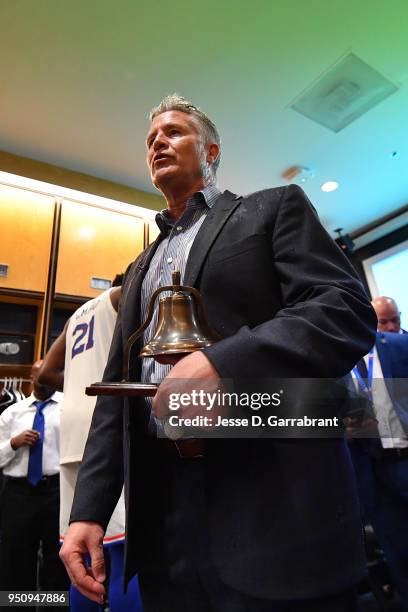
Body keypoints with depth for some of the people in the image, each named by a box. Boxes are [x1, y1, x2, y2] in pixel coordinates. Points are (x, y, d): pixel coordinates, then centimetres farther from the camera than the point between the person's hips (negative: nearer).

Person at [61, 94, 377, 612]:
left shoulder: (275, 208, 5)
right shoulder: (140, 268, 19)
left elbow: (348, 310, -10)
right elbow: (116, 387, 15)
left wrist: (221, 362, -25)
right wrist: (89, 508, 8)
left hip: (273, 498, -4)